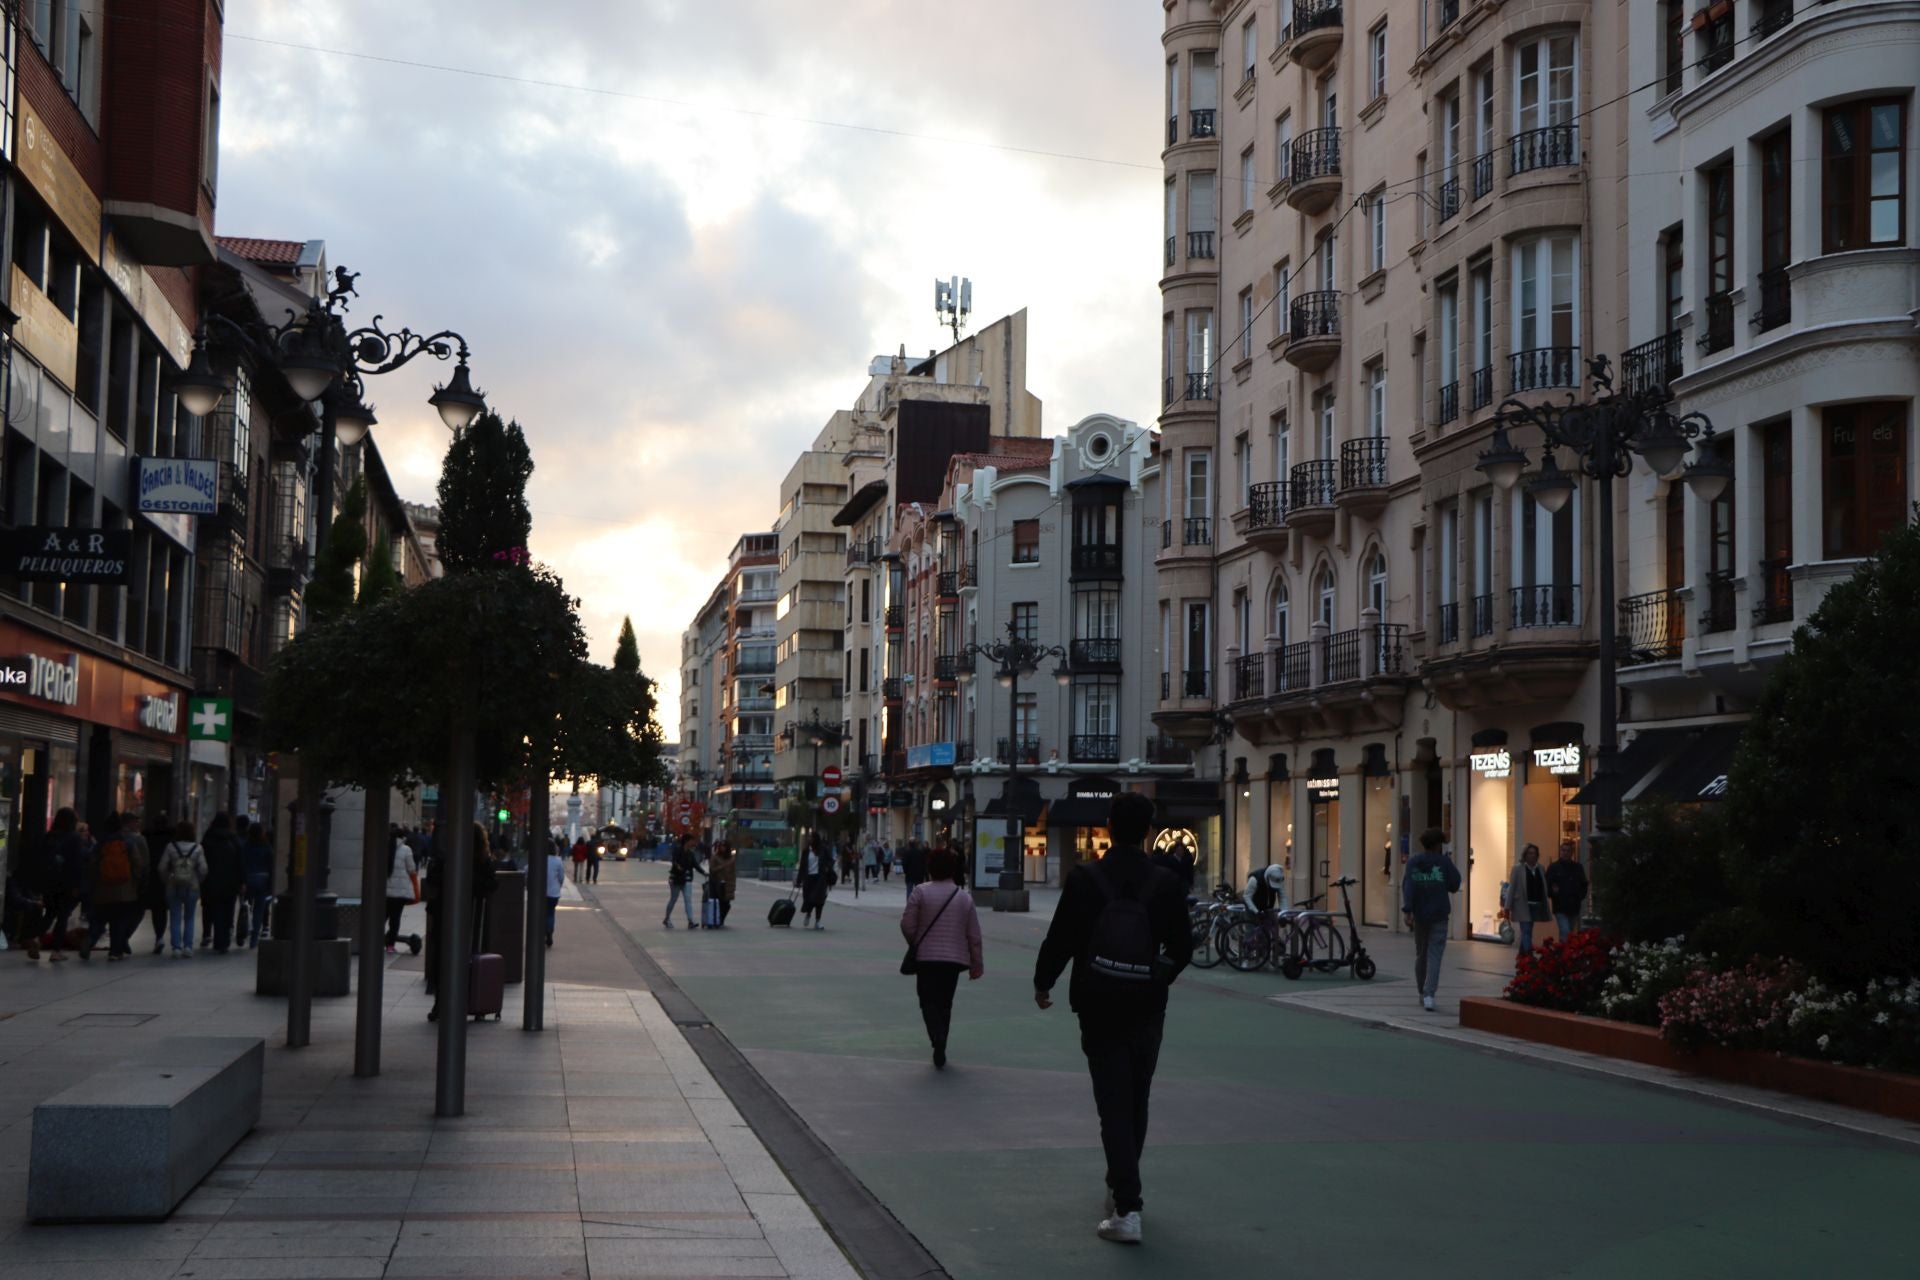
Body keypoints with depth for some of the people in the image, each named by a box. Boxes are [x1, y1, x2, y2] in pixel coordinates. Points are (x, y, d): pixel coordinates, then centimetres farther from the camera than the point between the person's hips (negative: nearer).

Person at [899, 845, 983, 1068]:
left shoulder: (920, 892, -8)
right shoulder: (965, 897, 2)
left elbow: (907, 925, -8)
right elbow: (974, 934, 4)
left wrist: (915, 945, 12)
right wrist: (976, 963, 12)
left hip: (926, 957, -3)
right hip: (955, 958, 3)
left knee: (929, 1002, 2)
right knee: (945, 1004, 16)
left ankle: (938, 1039, -24)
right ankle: (940, 1052, 21)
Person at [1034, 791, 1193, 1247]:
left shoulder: (1084, 879, -11)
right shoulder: (1165, 884, -4)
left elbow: (1060, 939, -9)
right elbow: (1182, 948, 2)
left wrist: (1043, 984, 9)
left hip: (1098, 1009, -2)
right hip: (1147, 1009, 2)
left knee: (1114, 1105, -1)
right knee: (1136, 1102, 18)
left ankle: (1127, 1209, -10)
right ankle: (1122, 1189, 34)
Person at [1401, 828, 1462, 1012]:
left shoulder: (1412, 862, 2)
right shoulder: (1444, 862, -3)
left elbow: (1407, 887, -8)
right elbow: (1454, 886, 1)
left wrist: (1407, 911, -12)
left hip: (1419, 915, 3)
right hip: (1439, 916, -3)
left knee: (1420, 955, 17)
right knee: (1434, 956, -5)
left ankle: (1422, 993, 26)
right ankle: (1429, 995, -19)